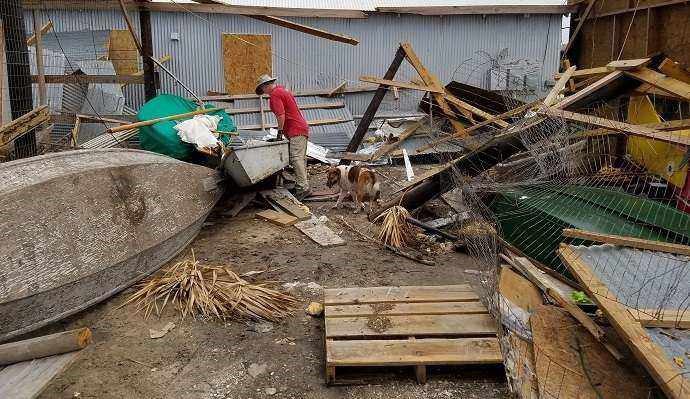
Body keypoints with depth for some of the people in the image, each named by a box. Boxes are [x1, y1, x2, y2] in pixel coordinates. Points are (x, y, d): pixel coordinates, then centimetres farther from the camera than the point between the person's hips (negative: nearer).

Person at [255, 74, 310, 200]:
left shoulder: (274, 94, -10)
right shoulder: (283, 90, 22)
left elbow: (281, 115, -20)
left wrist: (280, 131, -11)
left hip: (296, 131, -11)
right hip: (302, 128, 11)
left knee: (296, 158, -15)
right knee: (300, 158, 13)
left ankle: (303, 187, -20)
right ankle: (302, 184, 18)